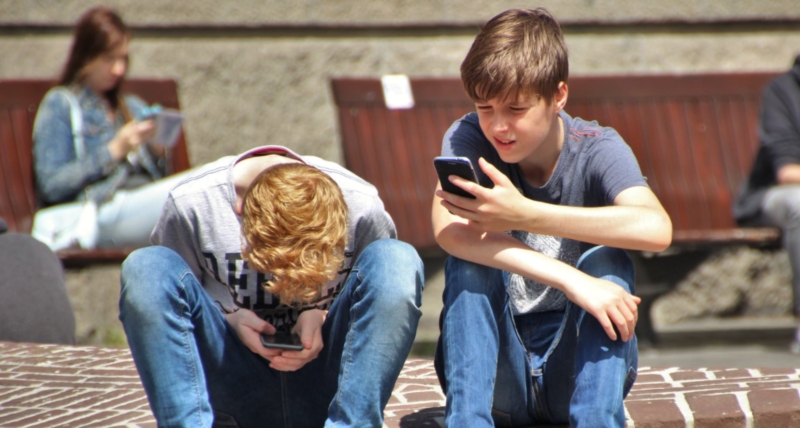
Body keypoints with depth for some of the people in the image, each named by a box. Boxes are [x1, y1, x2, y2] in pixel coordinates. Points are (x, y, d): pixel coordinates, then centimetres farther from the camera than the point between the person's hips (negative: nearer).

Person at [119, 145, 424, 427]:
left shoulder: (362, 207, -12)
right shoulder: (190, 205, -13)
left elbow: (384, 301, 4)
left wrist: (323, 316, -16)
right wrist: (228, 318, -20)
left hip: (324, 388, 0)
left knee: (399, 260, -23)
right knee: (144, 268, -23)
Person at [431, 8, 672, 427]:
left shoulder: (597, 150, -9)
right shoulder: (468, 138, -7)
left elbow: (656, 228, -31)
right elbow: (447, 230, -29)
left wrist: (523, 214, -37)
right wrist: (569, 279, -38)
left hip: (578, 372, -1)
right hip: (497, 376, 1)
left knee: (605, 259, -24)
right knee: (470, 257, -23)